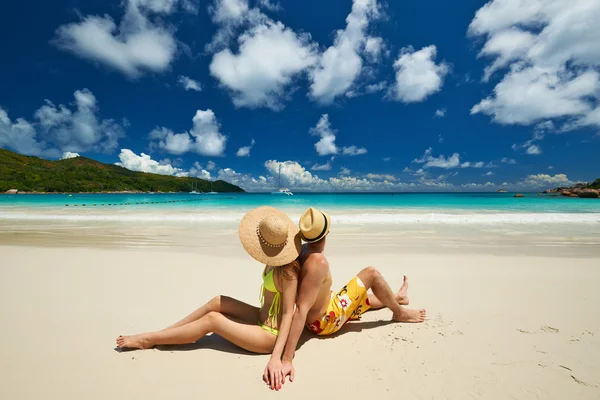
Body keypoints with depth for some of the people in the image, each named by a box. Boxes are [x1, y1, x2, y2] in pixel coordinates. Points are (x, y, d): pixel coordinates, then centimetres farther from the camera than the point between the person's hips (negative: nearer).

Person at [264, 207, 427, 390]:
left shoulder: (303, 250, -11)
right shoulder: (318, 262, -37)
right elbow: (301, 310, -39)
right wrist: (286, 360, -38)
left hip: (322, 309, 8)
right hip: (326, 321, -8)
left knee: (367, 299, 30)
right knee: (372, 273, -8)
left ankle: (397, 297, 60)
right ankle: (399, 313, 18)